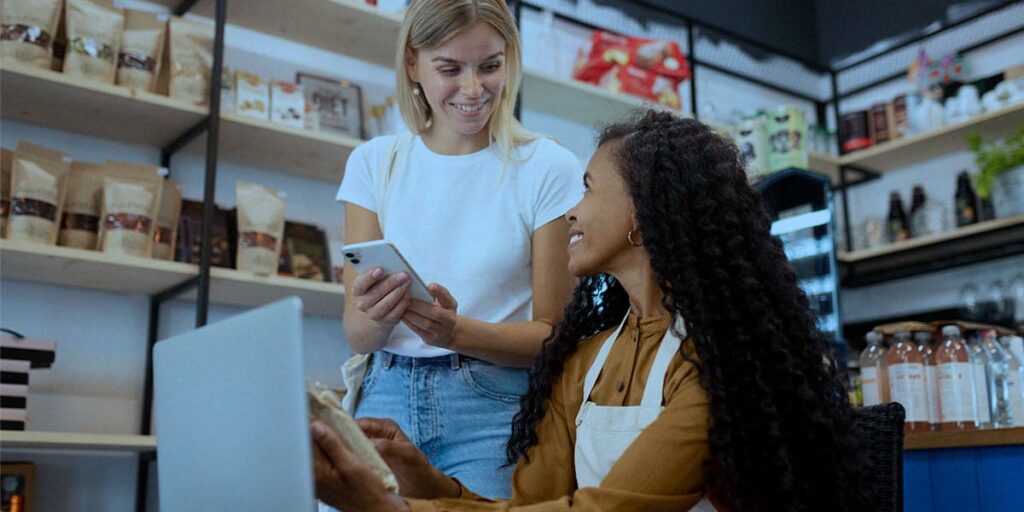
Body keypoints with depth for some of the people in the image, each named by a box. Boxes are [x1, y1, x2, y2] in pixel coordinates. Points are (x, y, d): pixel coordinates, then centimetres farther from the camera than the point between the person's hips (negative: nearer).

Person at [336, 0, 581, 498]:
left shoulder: (550, 169, -4)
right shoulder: (374, 162, 4)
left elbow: (553, 335, -3)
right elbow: (357, 334, 2)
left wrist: (456, 332, -21)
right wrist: (376, 319, -22)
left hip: (493, 409, -2)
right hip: (387, 400, 2)